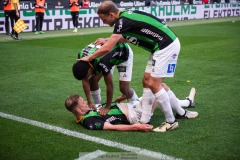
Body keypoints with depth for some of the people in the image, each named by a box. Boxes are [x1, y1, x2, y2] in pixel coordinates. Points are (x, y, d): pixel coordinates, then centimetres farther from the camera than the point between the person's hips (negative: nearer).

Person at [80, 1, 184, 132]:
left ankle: (171, 121, 5)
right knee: (146, 81, 9)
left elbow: (107, 49, -18)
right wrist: (108, 40, 21)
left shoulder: (122, 21, -19)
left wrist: (88, 58, -3)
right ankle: (144, 121, 11)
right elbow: (127, 37, 29)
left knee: (153, 84, -8)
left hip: (167, 46, -10)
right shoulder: (126, 15, 10)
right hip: (161, 46, 10)